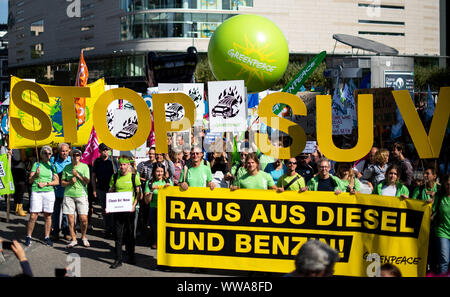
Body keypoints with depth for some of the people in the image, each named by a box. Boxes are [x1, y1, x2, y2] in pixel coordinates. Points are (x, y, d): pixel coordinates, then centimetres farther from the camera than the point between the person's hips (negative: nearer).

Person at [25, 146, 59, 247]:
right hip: (36, 192, -2)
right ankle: (28, 237, 4)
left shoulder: (52, 166, 11)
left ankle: (47, 237, 12)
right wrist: (35, 174, -16)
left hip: (49, 192, 2)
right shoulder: (36, 164, 8)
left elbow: (57, 181, 4)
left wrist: (46, 183, -8)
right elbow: (30, 180, 3)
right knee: (33, 216, -6)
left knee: (48, 216, 3)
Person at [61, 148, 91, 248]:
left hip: (81, 194, -2)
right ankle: (73, 239, 11)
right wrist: (70, 182, -8)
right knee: (70, 218, 0)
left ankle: (84, 237, 16)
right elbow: (62, 183, 10)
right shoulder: (67, 167, 9)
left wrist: (77, 175, -11)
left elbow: (87, 181, -3)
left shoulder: (84, 166, 4)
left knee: (83, 218, -6)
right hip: (68, 194, 2)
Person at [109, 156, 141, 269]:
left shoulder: (134, 176, -1)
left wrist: (134, 205, -12)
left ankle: (131, 256, 23)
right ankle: (118, 259, 3)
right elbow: (110, 192, 12)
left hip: (129, 209, -2)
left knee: (130, 234, 8)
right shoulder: (115, 177, 6)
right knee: (118, 235, 1)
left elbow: (138, 193, 1)